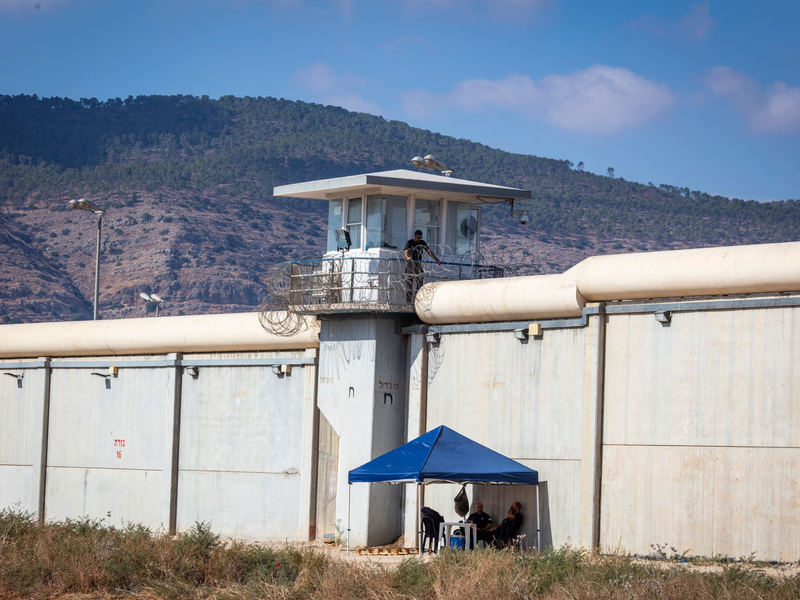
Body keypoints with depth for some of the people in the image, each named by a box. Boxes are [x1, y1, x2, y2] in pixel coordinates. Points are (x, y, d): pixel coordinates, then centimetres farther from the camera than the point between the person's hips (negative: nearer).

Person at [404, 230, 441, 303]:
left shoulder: (422, 243, 10)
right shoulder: (409, 243, -1)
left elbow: (429, 251, 6)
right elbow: (406, 252, -15)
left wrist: (436, 259, -6)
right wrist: (407, 257, -39)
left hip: (418, 264, 3)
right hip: (410, 264, -3)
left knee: (419, 283, -6)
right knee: (409, 283, -3)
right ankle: (408, 300, 0)